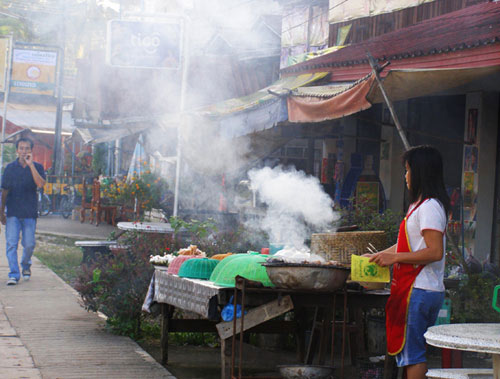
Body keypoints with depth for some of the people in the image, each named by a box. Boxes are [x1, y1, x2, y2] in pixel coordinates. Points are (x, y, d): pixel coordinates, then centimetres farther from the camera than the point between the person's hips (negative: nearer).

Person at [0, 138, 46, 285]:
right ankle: (13, 274, -6)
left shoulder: (37, 167, 4)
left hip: (30, 212, 0)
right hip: (13, 212, 0)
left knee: (29, 244, 2)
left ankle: (26, 265, 30)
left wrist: (30, 164, -17)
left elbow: (40, 184, -15)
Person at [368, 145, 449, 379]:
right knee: (415, 353, 11)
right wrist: (375, 257, 28)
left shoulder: (429, 206, -14)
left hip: (419, 291, -10)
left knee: (411, 352, -7)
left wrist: (394, 258, -18)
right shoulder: (421, 205, 18)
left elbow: (435, 252, -21)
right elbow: (409, 245, 26)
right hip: (425, 290, 10)